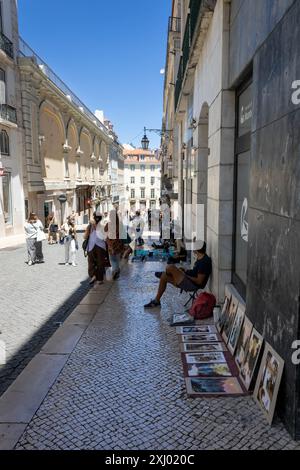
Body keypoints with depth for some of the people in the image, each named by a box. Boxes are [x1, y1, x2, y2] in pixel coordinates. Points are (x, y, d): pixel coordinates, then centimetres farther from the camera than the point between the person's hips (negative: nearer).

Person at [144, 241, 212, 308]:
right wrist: (185, 272, 5)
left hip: (192, 285, -11)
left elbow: (199, 281, -23)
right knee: (164, 276, 8)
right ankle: (156, 301, 10)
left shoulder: (204, 262, -22)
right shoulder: (200, 258, 9)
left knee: (170, 267, -19)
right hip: (189, 281, 11)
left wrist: (186, 275, -14)